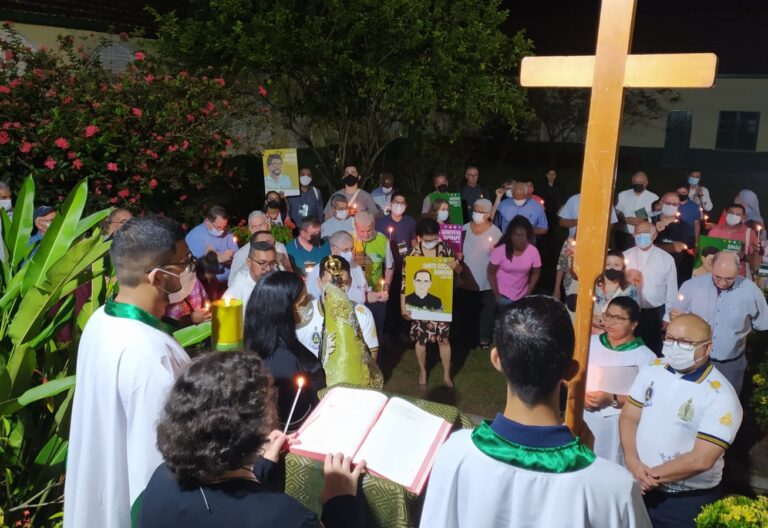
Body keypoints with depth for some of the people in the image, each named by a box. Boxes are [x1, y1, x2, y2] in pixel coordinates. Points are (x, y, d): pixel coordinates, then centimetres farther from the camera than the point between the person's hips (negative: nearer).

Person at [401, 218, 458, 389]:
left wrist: (456, 266, -22)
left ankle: (446, 374, 29)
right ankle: (422, 372, 36)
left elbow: (458, 270, 4)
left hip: (440, 302, 1)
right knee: (420, 340, 13)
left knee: (444, 339, 10)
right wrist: (403, 307, -13)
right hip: (419, 304, -1)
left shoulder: (444, 249, -7)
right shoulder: (412, 255, -14)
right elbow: (405, 282, -11)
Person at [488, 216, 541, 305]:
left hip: (523, 296, 2)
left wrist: (528, 293, -1)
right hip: (503, 295, -2)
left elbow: (536, 273, 2)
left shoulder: (533, 251, -13)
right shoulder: (500, 250, -18)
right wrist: (497, 294, -10)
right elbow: (491, 273, -8)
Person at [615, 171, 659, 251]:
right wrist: (626, 219, -15)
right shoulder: (623, 195, 6)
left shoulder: (654, 198, 1)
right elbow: (615, 213, 3)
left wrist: (645, 220, -18)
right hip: (623, 236, 2)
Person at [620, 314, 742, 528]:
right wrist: (633, 463, -15)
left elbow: (701, 460, -21)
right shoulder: (651, 372, -1)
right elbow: (628, 417, 0)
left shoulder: (720, 396, -17)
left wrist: (652, 475, -15)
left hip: (688, 501, -4)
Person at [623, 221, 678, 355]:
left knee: (653, 352, 10)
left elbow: (671, 289, 2)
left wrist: (668, 316, 2)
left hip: (655, 313, -1)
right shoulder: (625, 256, 1)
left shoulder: (666, 258, -1)